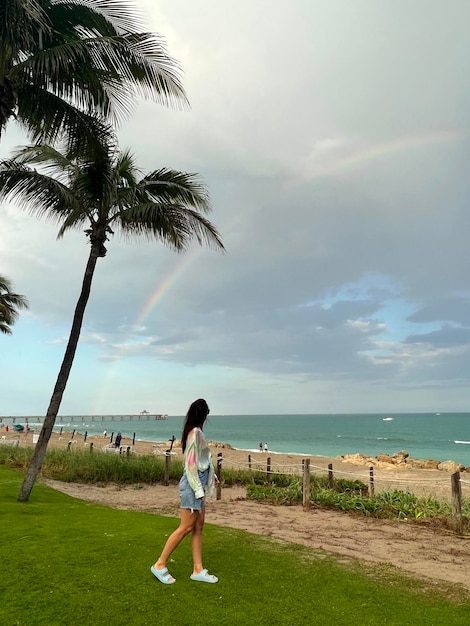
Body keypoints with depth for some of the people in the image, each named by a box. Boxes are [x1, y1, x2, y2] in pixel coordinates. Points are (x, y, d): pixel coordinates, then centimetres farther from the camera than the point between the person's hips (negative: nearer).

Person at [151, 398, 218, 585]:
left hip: (198, 483, 9)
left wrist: (212, 475, 22)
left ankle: (198, 570, 21)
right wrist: (199, 490, -19)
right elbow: (190, 464, -21)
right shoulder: (195, 433, -20)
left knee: (198, 527, 12)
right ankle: (160, 565, 12)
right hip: (193, 484, -9)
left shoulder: (197, 432, 8)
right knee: (186, 528, -1)